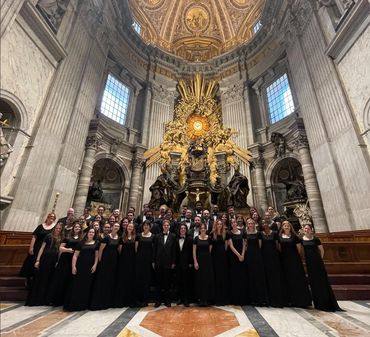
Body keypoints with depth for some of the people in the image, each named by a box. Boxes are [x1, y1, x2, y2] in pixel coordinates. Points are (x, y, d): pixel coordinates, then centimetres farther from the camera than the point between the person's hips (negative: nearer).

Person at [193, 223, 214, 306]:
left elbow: (210, 250, 5)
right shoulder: (196, 238, -2)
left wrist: (207, 256, 2)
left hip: (207, 260, 1)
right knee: (199, 279, 5)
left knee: (207, 279, 4)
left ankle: (207, 299, 18)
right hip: (199, 260, 0)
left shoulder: (209, 238, 0)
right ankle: (201, 299, 18)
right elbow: (194, 251, -3)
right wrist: (195, 262, -9)